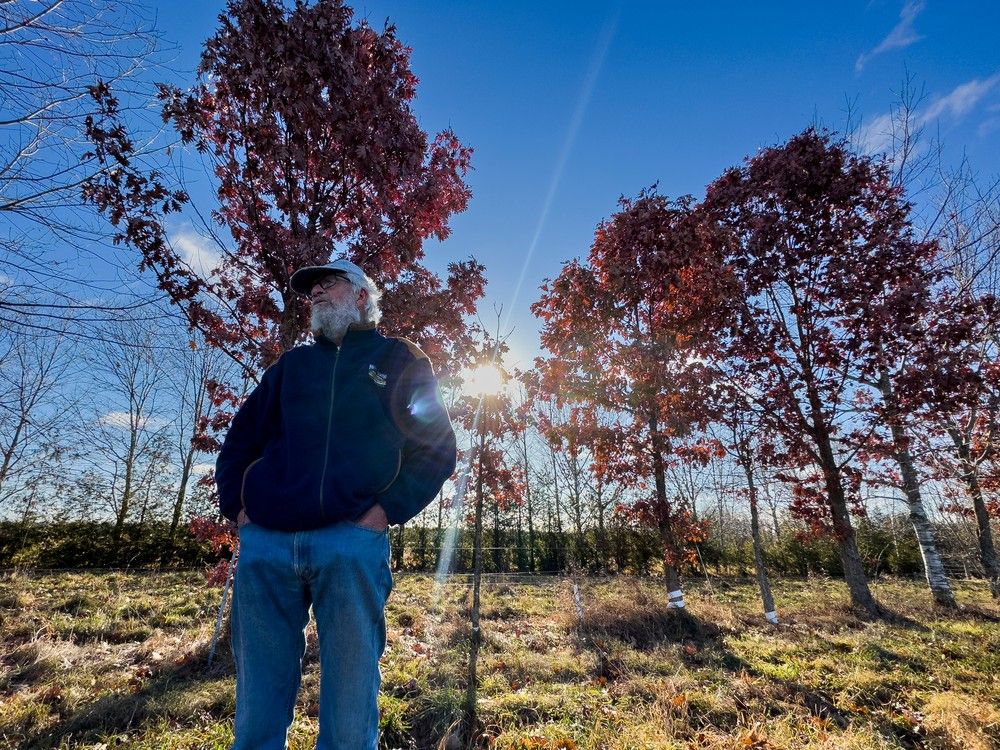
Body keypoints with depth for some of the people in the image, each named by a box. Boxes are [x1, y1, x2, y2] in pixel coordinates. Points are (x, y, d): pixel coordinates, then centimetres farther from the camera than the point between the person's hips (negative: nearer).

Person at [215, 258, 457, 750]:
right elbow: (239, 440, 24)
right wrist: (234, 506, 9)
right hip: (265, 544, 4)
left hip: (350, 542, -3)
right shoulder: (292, 364, 22)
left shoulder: (400, 361, 11)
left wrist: (388, 510, -6)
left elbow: (437, 448, 5)